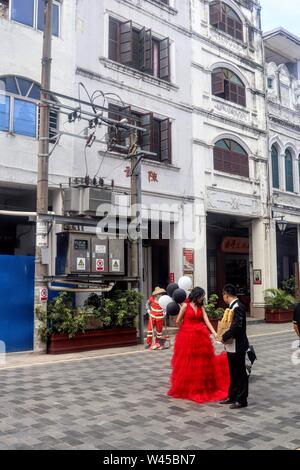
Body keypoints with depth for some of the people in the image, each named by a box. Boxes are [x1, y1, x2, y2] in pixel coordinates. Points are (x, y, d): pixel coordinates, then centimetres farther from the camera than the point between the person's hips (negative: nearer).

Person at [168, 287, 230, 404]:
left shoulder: (201, 307, 8)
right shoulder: (186, 305, -6)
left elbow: (207, 321, 0)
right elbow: (178, 321, -4)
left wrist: (215, 333, -12)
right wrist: (186, 330, 8)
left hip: (200, 337, 4)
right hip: (187, 337, -4)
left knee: (202, 362, 7)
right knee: (187, 363, 4)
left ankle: (202, 387, 20)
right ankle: (185, 388, 18)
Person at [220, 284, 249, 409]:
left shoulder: (237, 307, -20)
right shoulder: (234, 306, 10)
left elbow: (237, 326, -28)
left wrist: (224, 337, -18)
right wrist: (225, 336, 7)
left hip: (237, 346, -10)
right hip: (232, 346, 10)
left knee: (240, 373, 2)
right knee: (233, 373, 18)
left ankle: (241, 400, 11)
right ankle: (232, 396, 29)